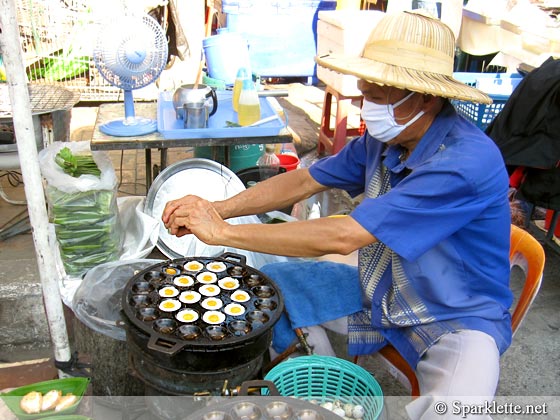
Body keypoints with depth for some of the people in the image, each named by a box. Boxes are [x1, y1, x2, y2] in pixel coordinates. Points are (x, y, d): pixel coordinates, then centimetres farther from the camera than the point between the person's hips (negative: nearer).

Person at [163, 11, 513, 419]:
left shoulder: (469, 161, -32)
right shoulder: (385, 137, -7)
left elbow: (342, 237, -35)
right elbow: (305, 180, 0)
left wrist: (223, 232, -28)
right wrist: (219, 209, -15)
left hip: (458, 319, -6)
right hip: (378, 293, 7)